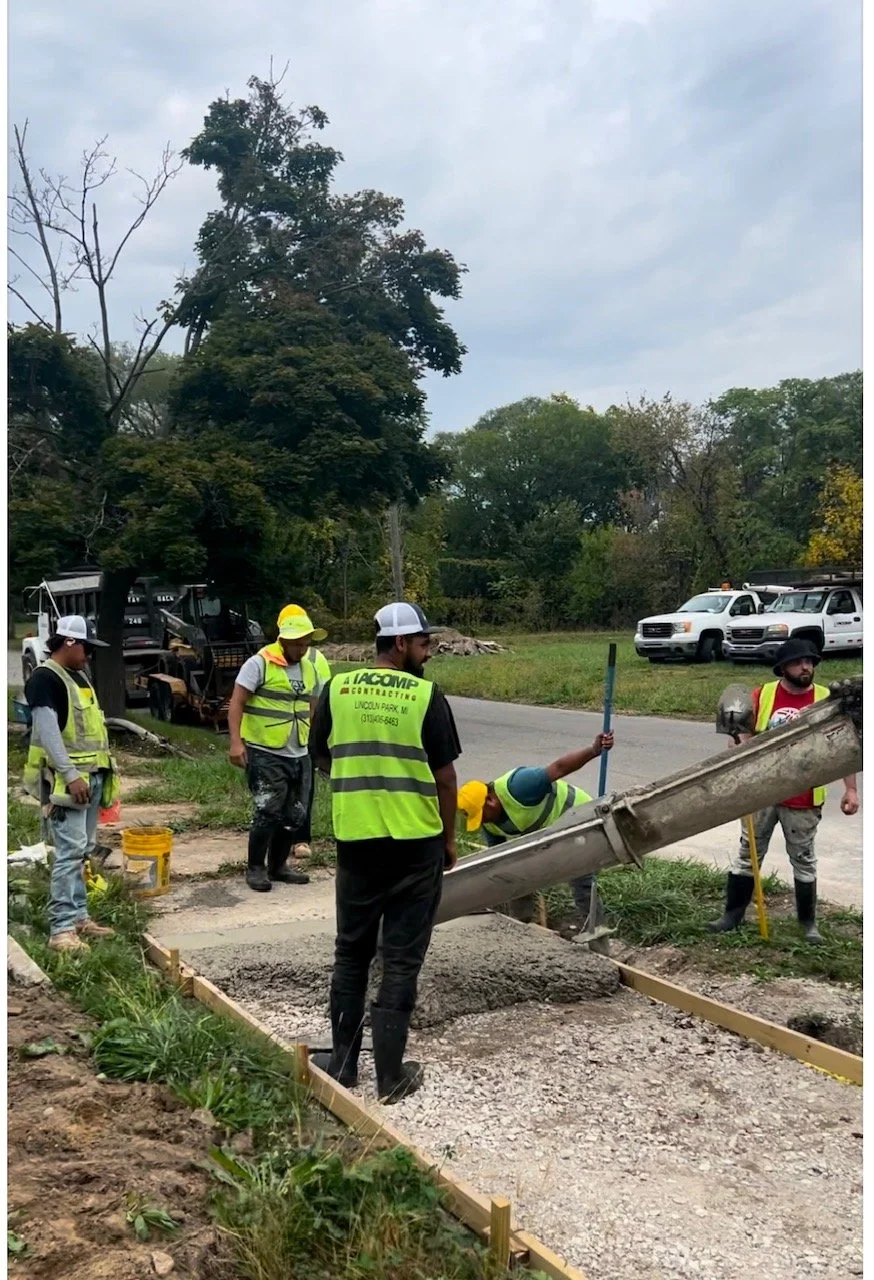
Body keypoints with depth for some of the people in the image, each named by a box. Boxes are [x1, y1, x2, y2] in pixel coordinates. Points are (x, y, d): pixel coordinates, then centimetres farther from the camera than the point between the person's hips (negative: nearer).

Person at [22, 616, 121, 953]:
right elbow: (47, 730, -20)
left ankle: (78, 916, 20)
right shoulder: (45, 678, -12)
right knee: (69, 851, -11)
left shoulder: (78, 676, 17)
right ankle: (62, 929, -9)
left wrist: (103, 772, 19)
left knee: (82, 850, 13)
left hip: (91, 776, 9)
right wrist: (70, 776, -24)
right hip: (66, 779, -9)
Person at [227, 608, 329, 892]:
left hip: (299, 755, 7)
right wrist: (236, 742, -22)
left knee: (295, 815, 11)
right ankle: (255, 868, 10)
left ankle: (277, 866, 26)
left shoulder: (309, 669, 12)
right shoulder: (259, 663, -9)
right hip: (264, 754, -7)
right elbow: (236, 704, -13)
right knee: (268, 812, -8)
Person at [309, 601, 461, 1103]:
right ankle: (391, 1073, 11)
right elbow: (445, 776, -6)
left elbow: (322, 758, 13)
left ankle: (343, 1061, 24)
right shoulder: (426, 696, -9)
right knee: (402, 959, 6)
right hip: (416, 841, -3)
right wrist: (450, 837, 7)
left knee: (352, 952, 17)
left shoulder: (337, 689, 0)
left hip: (355, 838, 3)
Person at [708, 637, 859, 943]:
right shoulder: (762, 695, -5)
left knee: (803, 860, 12)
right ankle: (733, 915, 22)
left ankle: (808, 922, 24)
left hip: (804, 799, -1)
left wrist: (850, 789, -4)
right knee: (748, 855, 11)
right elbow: (742, 737, -1)